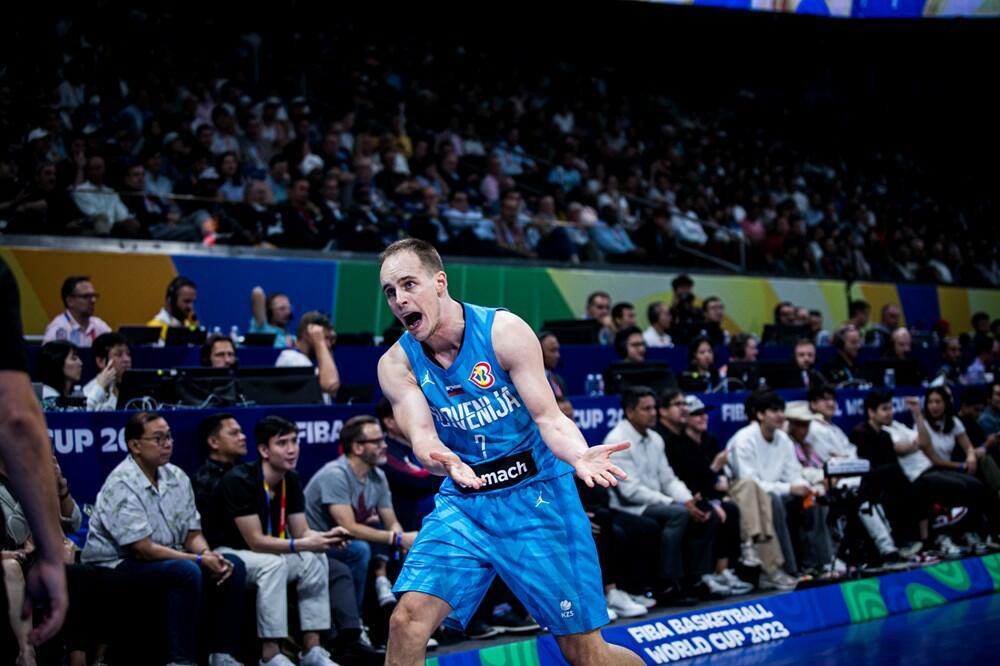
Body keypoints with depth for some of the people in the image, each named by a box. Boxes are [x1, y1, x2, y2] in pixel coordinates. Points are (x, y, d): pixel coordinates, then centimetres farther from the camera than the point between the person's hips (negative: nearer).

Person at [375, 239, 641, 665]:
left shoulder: (504, 331, -13)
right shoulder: (397, 364, -4)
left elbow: (548, 416, -16)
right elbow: (421, 435, -16)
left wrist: (579, 456, -39)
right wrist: (441, 459, -42)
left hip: (536, 495, -3)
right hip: (463, 502, 3)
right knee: (406, 622, -16)